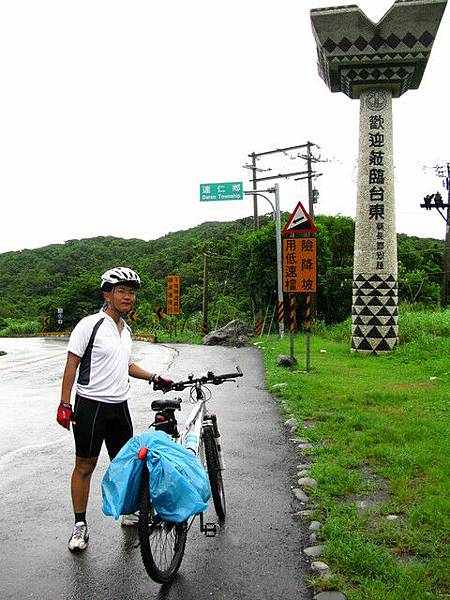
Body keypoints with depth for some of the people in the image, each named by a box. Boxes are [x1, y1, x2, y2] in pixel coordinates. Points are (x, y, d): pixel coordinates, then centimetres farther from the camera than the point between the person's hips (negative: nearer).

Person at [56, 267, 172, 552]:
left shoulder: (126, 330, 12)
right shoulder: (90, 325, -11)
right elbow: (72, 364, -11)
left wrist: (154, 378, 16)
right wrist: (65, 404, -15)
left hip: (119, 406, 7)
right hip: (91, 406, -6)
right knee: (85, 466, 4)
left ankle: (129, 511, 33)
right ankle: (80, 524, 16)